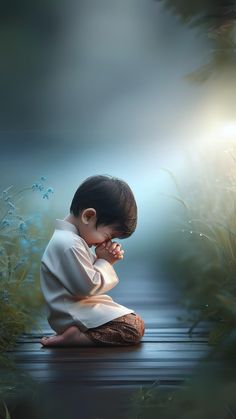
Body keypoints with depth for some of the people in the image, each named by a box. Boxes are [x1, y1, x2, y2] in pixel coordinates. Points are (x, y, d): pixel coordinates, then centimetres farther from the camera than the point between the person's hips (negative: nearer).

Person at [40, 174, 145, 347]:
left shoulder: (69, 237, 10)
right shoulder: (69, 245, -25)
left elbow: (87, 272, 18)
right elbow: (88, 287, -23)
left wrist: (106, 259, -1)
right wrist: (105, 261, -8)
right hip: (73, 317, -11)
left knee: (135, 319, 17)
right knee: (136, 328, -16)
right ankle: (74, 336, -17)